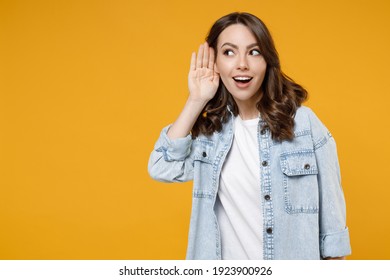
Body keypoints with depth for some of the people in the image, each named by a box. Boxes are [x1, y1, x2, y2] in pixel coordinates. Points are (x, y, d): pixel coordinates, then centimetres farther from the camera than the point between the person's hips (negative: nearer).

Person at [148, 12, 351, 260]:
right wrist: (196, 101, -12)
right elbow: (162, 169, -13)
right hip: (226, 256, 3)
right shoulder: (211, 127, -1)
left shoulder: (303, 122, -13)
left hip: (294, 268, -2)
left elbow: (331, 207, -8)